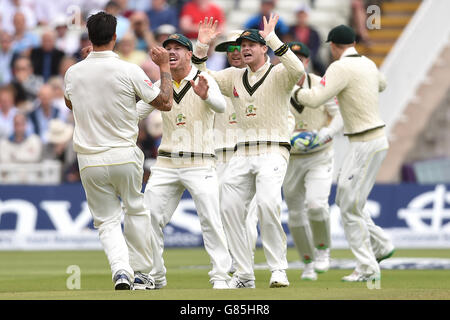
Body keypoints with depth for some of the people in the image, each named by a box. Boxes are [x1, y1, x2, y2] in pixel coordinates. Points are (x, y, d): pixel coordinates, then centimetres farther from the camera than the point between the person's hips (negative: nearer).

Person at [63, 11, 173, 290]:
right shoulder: (128, 71, -11)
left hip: (89, 161, 2)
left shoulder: (74, 72, -1)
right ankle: (140, 274, 22)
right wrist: (165, 66, 11)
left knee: (107, 220, 9)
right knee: (136, 211, 19)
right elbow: (165, 103, -2)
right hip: (125, 156, -2)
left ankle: (121, 270, -14)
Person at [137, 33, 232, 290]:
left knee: (211, 220, -12)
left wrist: (205, 95, -45)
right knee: (149, 218, 2)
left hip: (200, 164, -5)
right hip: (166, 164, 5)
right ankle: (155, 276, 12)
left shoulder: (204, 81, -5)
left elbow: (220, 106, -25)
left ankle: (221, 276, -6)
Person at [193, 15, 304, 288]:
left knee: (267, 203, -26)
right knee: (230, 207, -1)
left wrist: (273, 39, -24)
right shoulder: (234, 77, 17)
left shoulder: (278, 74, -1)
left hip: (273, 151, -6)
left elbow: (298, 71, -23)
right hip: (242, 154, 6)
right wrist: (202, 47, 4)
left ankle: (279, 269, -18)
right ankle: (244, 275, 7)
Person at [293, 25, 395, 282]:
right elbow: (381, 84, 35)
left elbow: (315, 99, -22)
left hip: (367, 145, -9)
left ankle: (368, 269, -2)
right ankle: (381, 245, 18)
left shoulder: (341, 68, -15)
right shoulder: (368, 64, 12)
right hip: (376, 139, 9)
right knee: (345, 200, 17)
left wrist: (297, 92, -1)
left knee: (350, 206, -5)